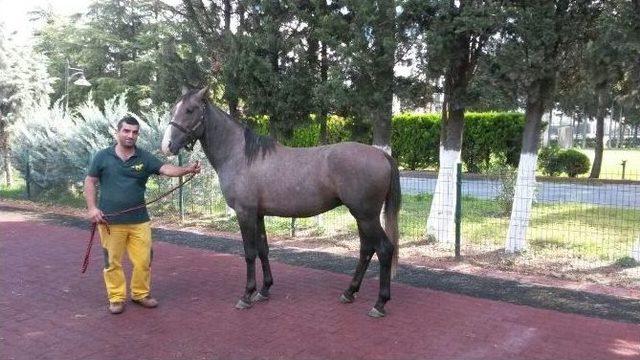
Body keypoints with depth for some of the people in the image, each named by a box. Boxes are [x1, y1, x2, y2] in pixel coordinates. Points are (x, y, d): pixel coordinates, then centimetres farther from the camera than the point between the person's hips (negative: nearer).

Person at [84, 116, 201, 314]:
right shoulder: (103, 156, 0)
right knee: (112, 261, 8)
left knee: (143, 261, 6)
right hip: (110, 221, -1)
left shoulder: (145, 158, 1)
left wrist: (186, 169, -33)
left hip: (139, 220, 1)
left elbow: (166, 169, -13)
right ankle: (116, 298, 22)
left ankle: (141, 294, 25)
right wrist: (92, 207, -7)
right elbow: (90, 182, 5)